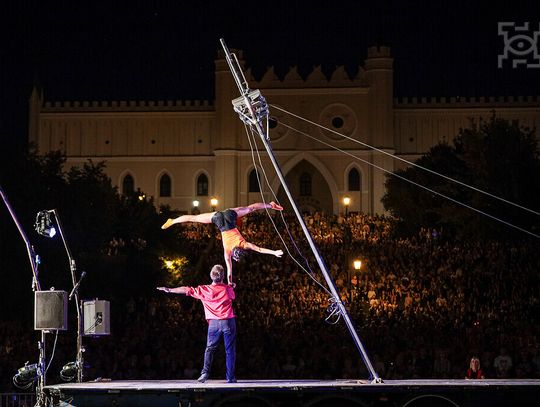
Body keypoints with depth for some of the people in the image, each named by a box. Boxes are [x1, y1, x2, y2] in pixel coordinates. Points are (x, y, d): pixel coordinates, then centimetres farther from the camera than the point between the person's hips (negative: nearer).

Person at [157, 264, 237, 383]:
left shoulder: (204, 290, -2)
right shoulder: (228, 289, -1)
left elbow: (186, 290, 3)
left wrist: (169, 290, 12)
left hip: (214, 323, 0)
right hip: (229, 321, 0)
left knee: (210, 349, 11)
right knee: (230, 350, 3)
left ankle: (205, 372, -6)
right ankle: (230, 377, 0)